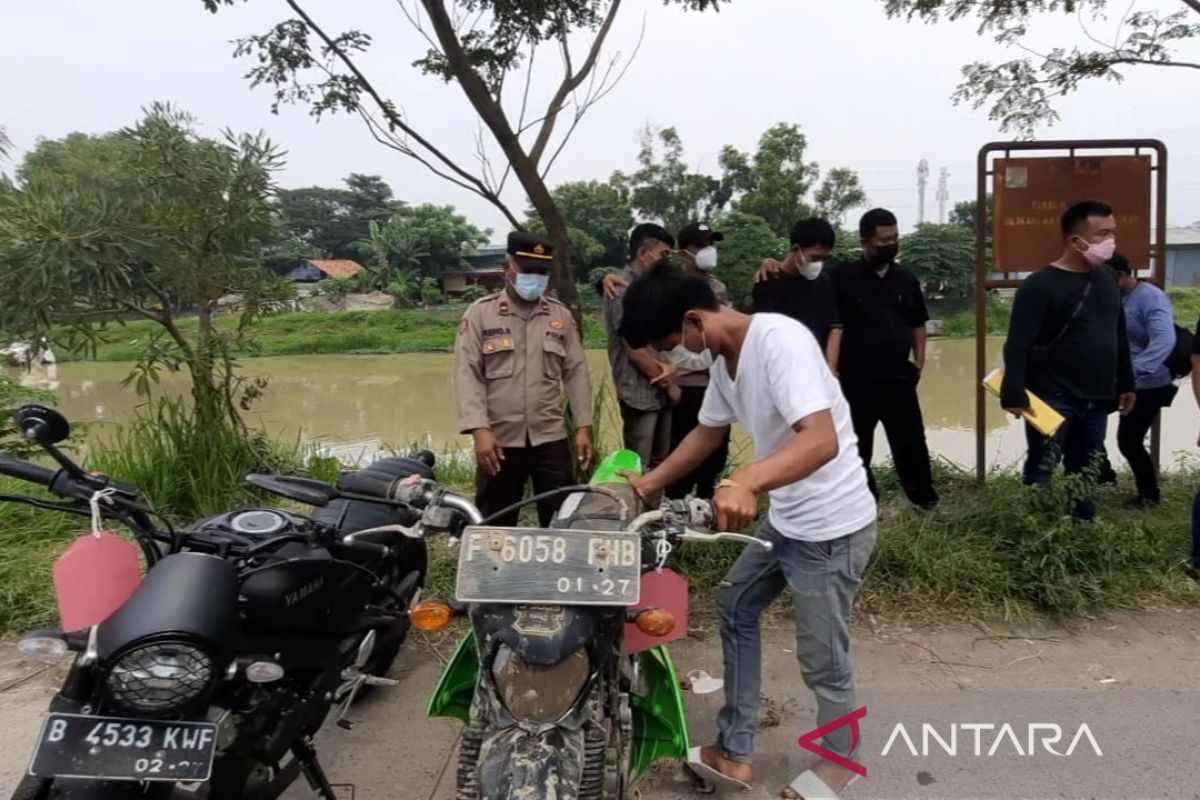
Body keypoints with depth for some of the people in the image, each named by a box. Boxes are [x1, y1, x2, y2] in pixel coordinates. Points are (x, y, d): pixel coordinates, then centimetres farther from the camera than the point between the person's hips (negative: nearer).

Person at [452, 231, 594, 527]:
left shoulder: (561, 316, 9)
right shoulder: (479, 314, -1)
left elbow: (576, 373, 8)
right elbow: (468, 375, -7)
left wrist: (583, 427, 1)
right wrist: (480, 430, -17)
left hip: (551, 438, 2)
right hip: (500, 439, -2)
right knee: (496, 522, 11)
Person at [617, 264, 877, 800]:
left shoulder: (779, 340, -26)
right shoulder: (723, 357, 2)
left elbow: (822, 441, -38)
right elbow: (709, 433, 18)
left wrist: (745, 482, -52)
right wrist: (650, 483, 13)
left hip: (832, 527, -10)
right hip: (783, 519, 10)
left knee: (822, 660, 6)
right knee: (734, 607, 20)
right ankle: (734, 751, 34)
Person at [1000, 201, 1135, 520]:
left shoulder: (1108, 278, 10)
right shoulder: (1040, 285, -14)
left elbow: (1120, 336, 19)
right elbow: (1018, 346, -20)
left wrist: (1126, 383, 19)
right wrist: (1014, 394, -27)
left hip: (1096, 399, 7)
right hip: (1053, 399, -7)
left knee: (1086, 473, 16)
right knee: (1041, 472, -1)